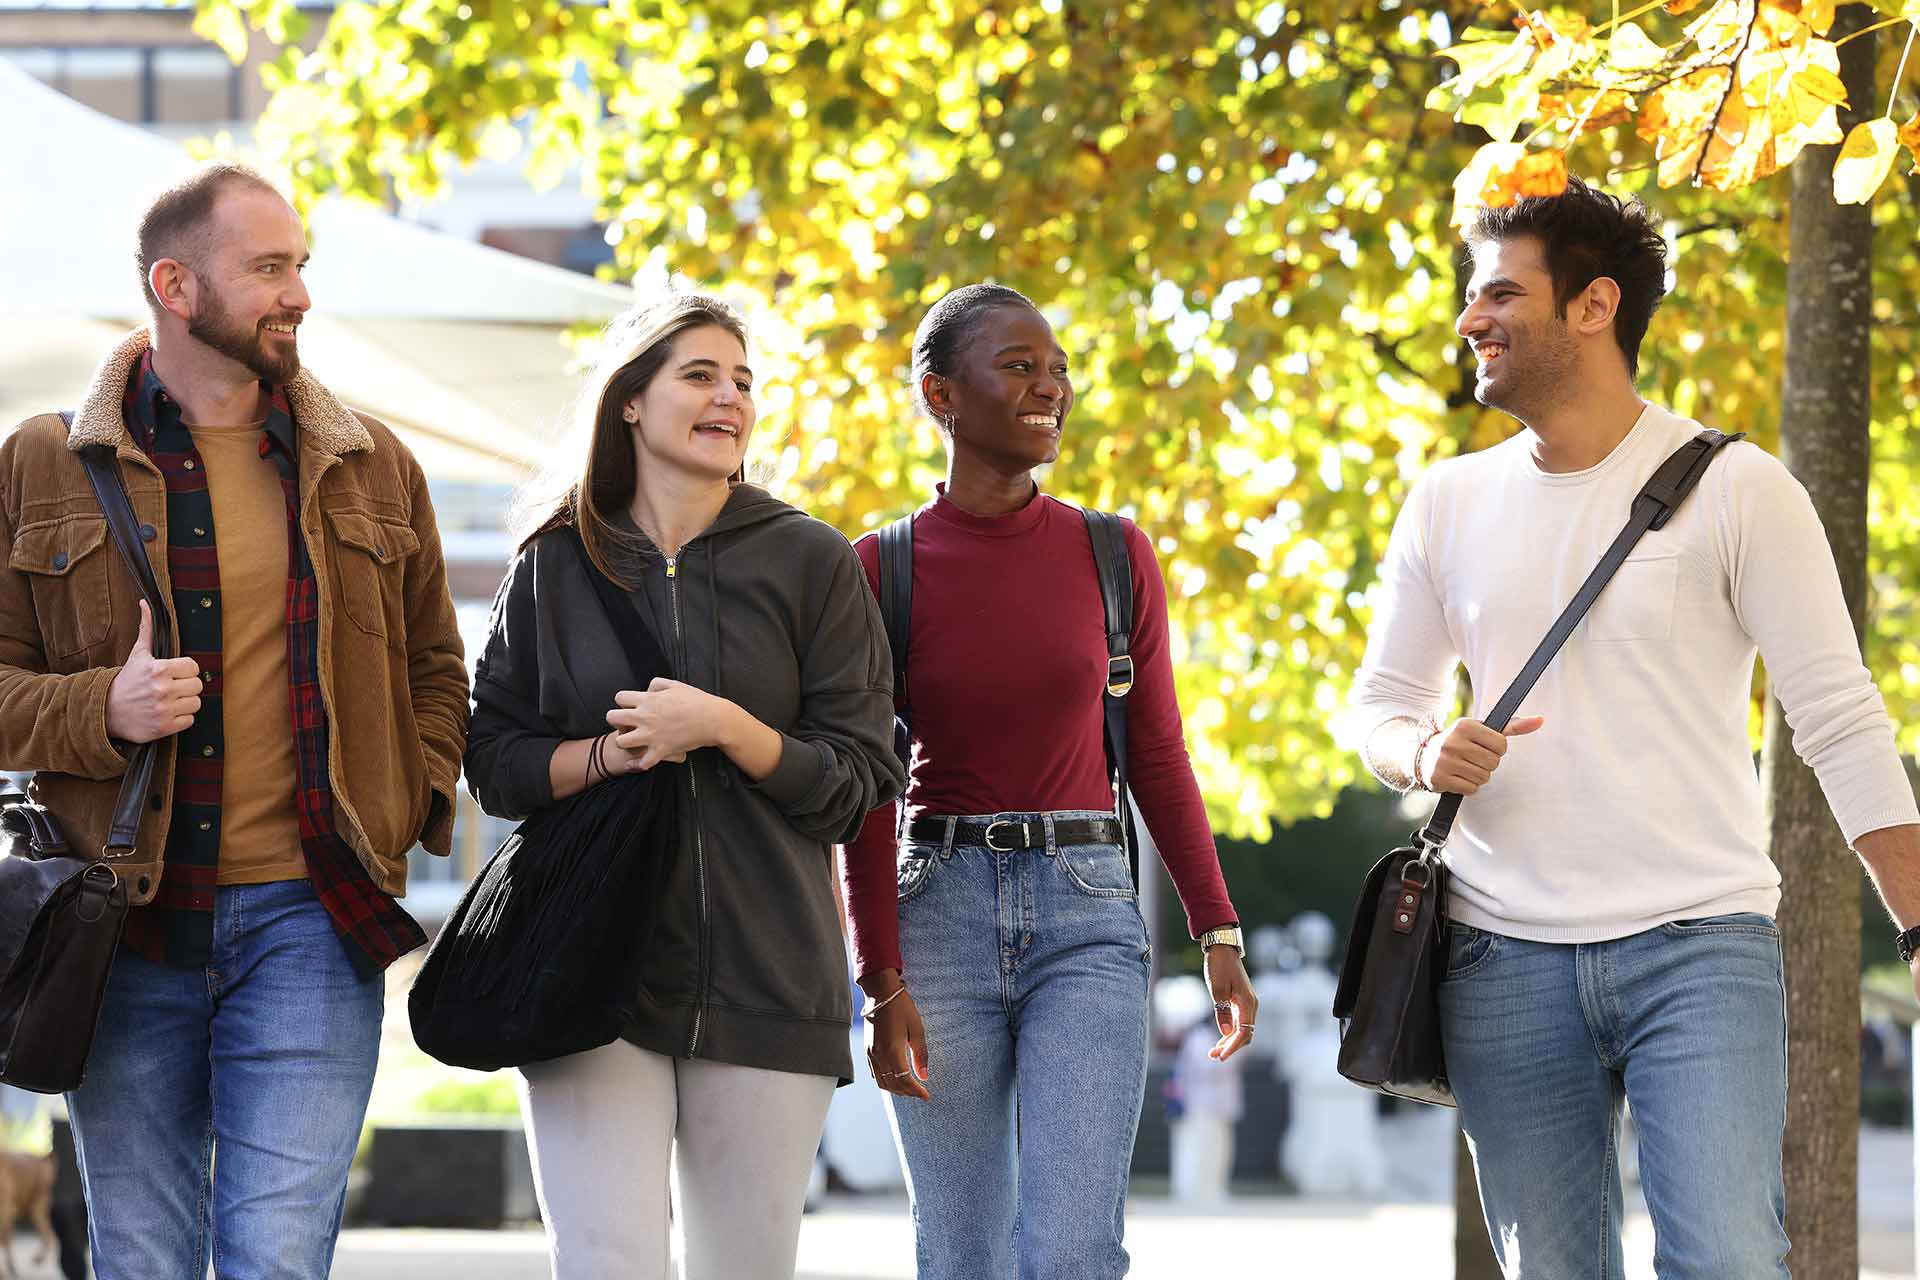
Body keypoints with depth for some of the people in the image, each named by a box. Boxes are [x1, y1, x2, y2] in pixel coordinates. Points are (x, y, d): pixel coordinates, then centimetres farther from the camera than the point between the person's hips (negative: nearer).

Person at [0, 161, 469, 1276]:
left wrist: (408, 809, 4)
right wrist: (103, 710, -13)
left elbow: (434, 669, 21)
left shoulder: (374, 469, 12)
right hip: (124, 926, 0)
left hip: (309, 921, 0)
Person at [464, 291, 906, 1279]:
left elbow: (861, 781, 2)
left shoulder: (811, 563, 6)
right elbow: (494, 763, 9)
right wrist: (607, 755, -10)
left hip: (767, 976, 0)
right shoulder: (556, 565, 8)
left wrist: (728, 729, -13)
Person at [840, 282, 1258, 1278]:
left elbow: (1157, 757, 10)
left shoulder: (1112, 554, 5)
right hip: (938, 913, 0)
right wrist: (880, 982, -5)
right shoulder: (880, 570, 1)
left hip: (1087, 916, 0)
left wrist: (1217, 932, 5)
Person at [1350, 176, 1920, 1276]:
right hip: (1507, 959, 4)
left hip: (1702, 947, -4)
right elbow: (1384, 698, 19)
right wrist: (1428, 754, -6)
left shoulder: (1736, 489, -2)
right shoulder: (1450, 505, 11)